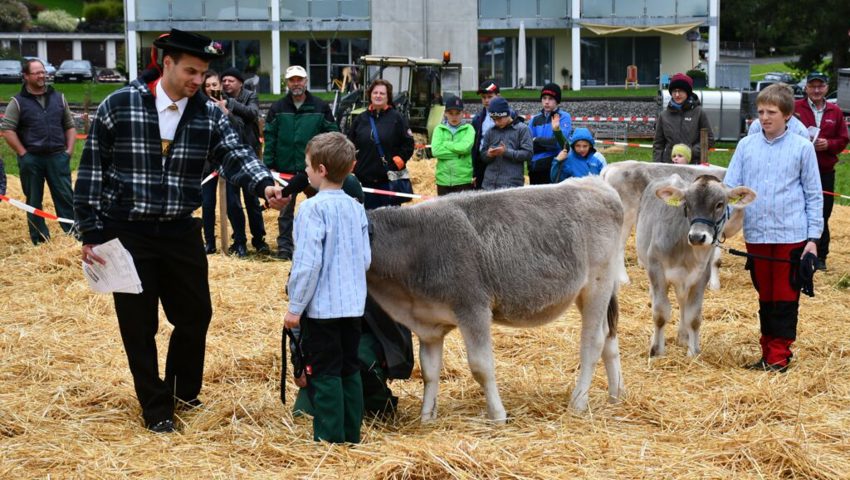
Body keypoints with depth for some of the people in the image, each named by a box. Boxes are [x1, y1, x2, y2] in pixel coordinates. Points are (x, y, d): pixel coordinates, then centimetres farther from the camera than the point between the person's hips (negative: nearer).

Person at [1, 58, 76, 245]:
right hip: (31, 159, -2)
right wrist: (23, 154, -10)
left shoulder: (58, 98, 10)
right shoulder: (17, 102, -1)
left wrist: (69, 150, 3)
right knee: (34, 201, 6)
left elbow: (70, 125, 14)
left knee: (66, 197, 0)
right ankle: (39, 240, 13)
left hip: (57, 156, 2)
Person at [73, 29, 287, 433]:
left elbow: (235, 155, -12)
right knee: (139, 324, 4)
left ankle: (183, 392, 33)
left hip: (180, 232, 4)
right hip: (127, 232, -3)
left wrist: (264, 185, -34)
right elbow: (91, 169, -6)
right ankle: (156, 408, 18)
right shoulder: (119, 106, -10)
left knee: (195, 314, 10)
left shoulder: (208, 115, 0)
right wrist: (91, 232, -7)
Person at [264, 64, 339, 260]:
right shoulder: (278, 108, 3)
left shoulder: (320, 107, 0)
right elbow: (269, 138, 2)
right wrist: (269, 165, -4)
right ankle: (284, 246, 15)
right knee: (286, 210, 7)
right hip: (286, 168, 1)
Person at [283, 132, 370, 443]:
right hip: (353, 304, 7)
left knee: (325, 373, 0)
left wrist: (295, 307, -11)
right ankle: (351, 435, 20)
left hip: (322, 306, -7)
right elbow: (366, 259, 10)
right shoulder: (357, 208, 6)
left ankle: (330, 438, 2)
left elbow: (308, 262, -18)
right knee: (350, 370, 13)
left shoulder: (313, 209, -15)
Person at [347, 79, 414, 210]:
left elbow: (408, 144, -2)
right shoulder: (360, 119, 10)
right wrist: (353, 166, 5)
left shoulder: (397, 118, 0)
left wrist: (397, 163, -9)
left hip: (389, 179, -3)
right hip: (365, 178, 3)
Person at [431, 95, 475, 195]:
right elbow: (436, 151, -7)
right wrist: (458, 152, -11)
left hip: (464, 180, -2)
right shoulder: (439, 129, 7)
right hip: (443, 180, 2)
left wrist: (445, 144, -5)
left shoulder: (468, 129, 4)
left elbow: (465, 147, -14)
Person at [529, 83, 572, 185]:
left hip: (554, 167, -5)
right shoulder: (535, 119, 16)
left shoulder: (563, 117, 1)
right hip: (535, 168, 6)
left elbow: (560, 142, -13)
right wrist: (548, 145, -7)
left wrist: (537, 141, -4)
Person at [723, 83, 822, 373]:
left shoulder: (802, 147, -1)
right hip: (756, 235, 3)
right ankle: (768, 352, 21)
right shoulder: (746, 146, 5)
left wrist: (813, 237, -3)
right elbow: (730, 187, 4)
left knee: (785, 297, 2)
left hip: (791, 236, -3)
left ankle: (780, 356, 7)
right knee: (765, 297, 12)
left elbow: (814, 196, 2)